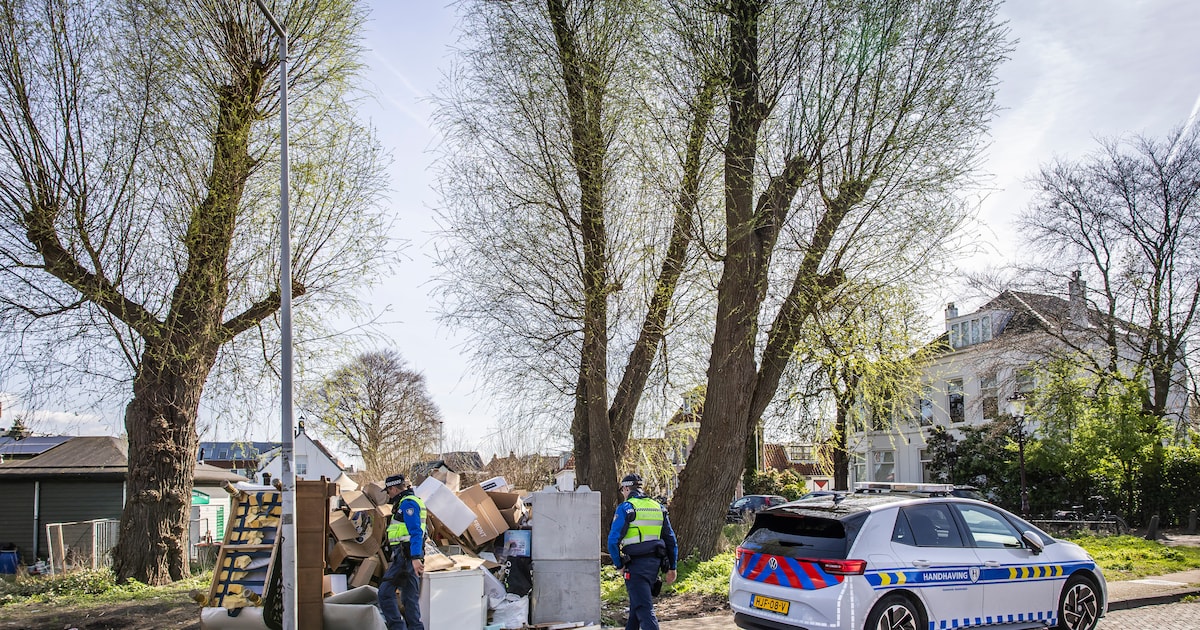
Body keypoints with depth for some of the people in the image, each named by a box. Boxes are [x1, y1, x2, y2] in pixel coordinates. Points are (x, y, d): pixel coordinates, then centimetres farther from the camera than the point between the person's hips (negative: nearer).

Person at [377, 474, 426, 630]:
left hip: (405, 556, -10)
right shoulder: (409, 502, 22)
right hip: (411, 556, 10)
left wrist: (415, 558, -28)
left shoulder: (407, 503, -11)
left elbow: (416, 532, -21)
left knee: (385, 592, -9)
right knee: (410, 596, 9)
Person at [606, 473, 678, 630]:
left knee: (644, 608, -9)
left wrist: (619, 564, -1)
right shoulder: (658, 507, 13)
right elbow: (671, 539, 14)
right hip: (655, 563, 7)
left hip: (636, 564, -7)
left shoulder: (625, 508, -6)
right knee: (637, 602, 23)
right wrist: (672, 567, 17)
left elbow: (613, 540, -13)